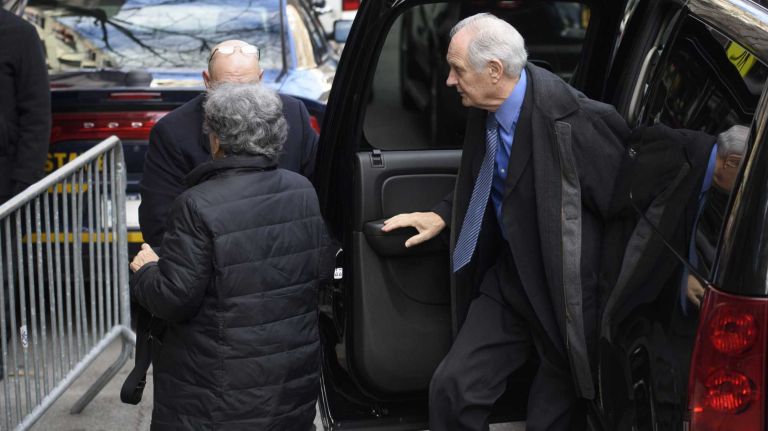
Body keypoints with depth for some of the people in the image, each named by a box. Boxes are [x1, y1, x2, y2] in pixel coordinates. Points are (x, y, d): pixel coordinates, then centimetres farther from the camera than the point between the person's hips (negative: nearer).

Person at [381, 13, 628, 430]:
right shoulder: (485, 110, -5)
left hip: (568, 289, -6)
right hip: (510, 278, 6)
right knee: (451, 386, 0)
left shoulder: (568, 118, -27)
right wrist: (441, 216, 6)